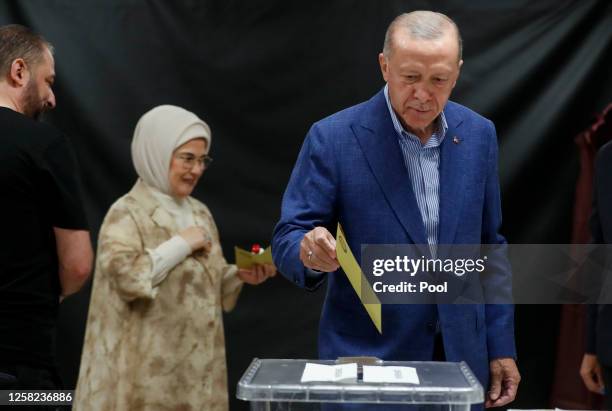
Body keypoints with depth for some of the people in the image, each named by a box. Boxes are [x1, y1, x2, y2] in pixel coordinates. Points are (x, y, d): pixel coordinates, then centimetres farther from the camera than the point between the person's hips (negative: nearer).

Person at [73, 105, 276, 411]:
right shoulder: (127, 213, -9)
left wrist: (239, 275, -1)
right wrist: (182, 244, -18)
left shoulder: (200, 213, 12)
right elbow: (125, 276, -24)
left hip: (198, 363, 7)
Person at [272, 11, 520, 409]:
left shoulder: (479, 135, 1)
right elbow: (287, 241, -10)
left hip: (461, 355, 4)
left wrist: (501, 346, 6)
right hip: (366, 358, -3)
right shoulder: (333, 137, -11)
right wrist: (310, 251, -33)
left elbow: (489, 248, 8)